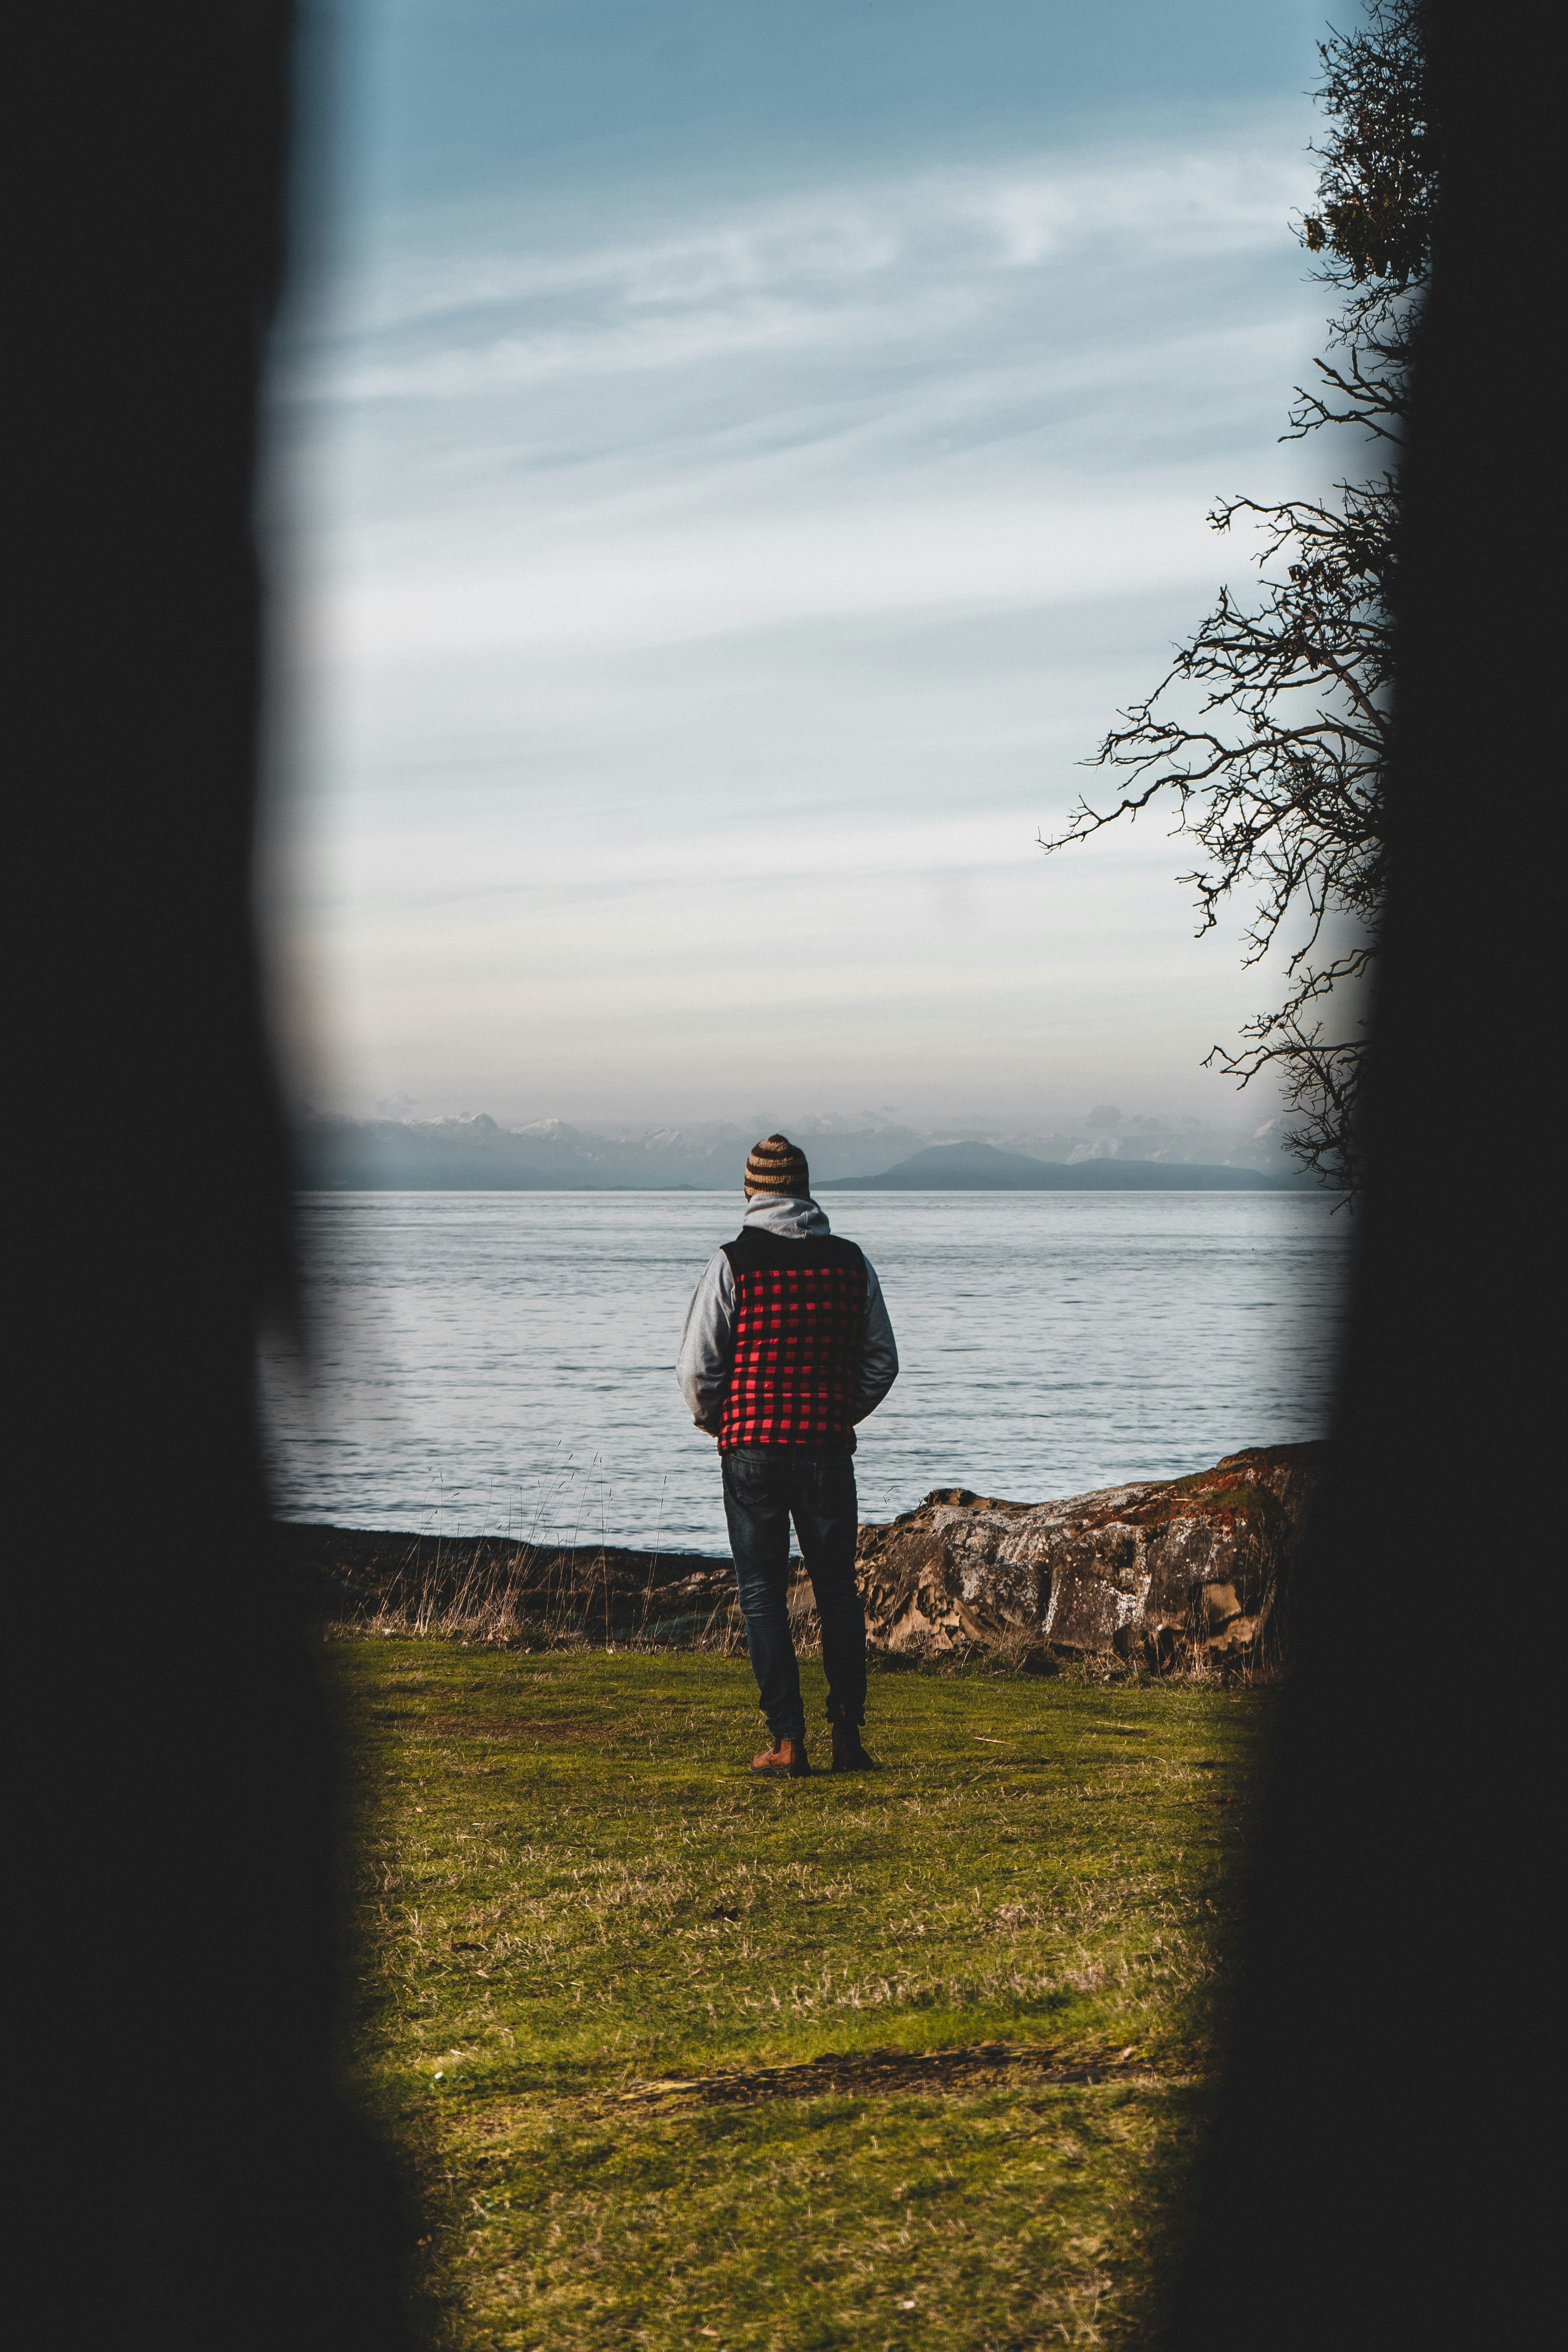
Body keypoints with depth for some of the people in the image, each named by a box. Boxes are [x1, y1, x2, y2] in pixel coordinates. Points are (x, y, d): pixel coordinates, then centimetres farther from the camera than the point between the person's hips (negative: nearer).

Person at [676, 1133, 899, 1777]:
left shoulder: (733, 1263, -7)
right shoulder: (850, 1262, 3)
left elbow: (696, 1367, -7)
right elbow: (882, 1361, 8)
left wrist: (715, 1422, 12)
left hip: (753, 1451, -2)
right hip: (829, 1451, 3)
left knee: (762, 1595, 3)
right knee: (838, 1591, 12)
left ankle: (788, 1741, -1)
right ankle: (847, 1732, 10)